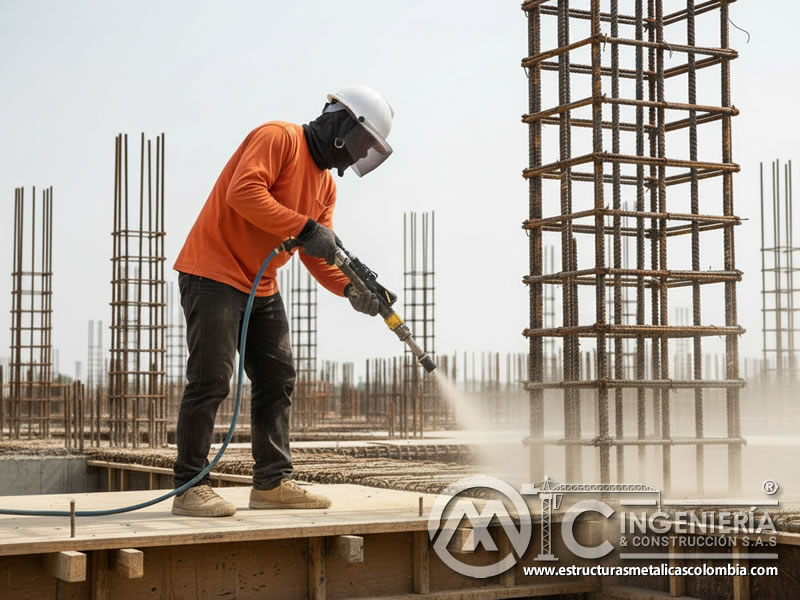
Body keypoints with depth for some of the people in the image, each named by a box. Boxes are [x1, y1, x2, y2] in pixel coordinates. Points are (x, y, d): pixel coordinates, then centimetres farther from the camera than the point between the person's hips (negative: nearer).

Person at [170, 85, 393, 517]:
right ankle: (190, 487, -8)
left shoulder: (326, 184, 15)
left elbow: (318, 254, 11)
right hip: (214, 274, -10)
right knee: (211, 379, -12)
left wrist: (351, 290, -6)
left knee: (277, 379, 7)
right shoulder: (278, 138, -12)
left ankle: (272, 483, 13)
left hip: (262, 287, 10)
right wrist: (304, 227, -29)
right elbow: (243, 192, -28)